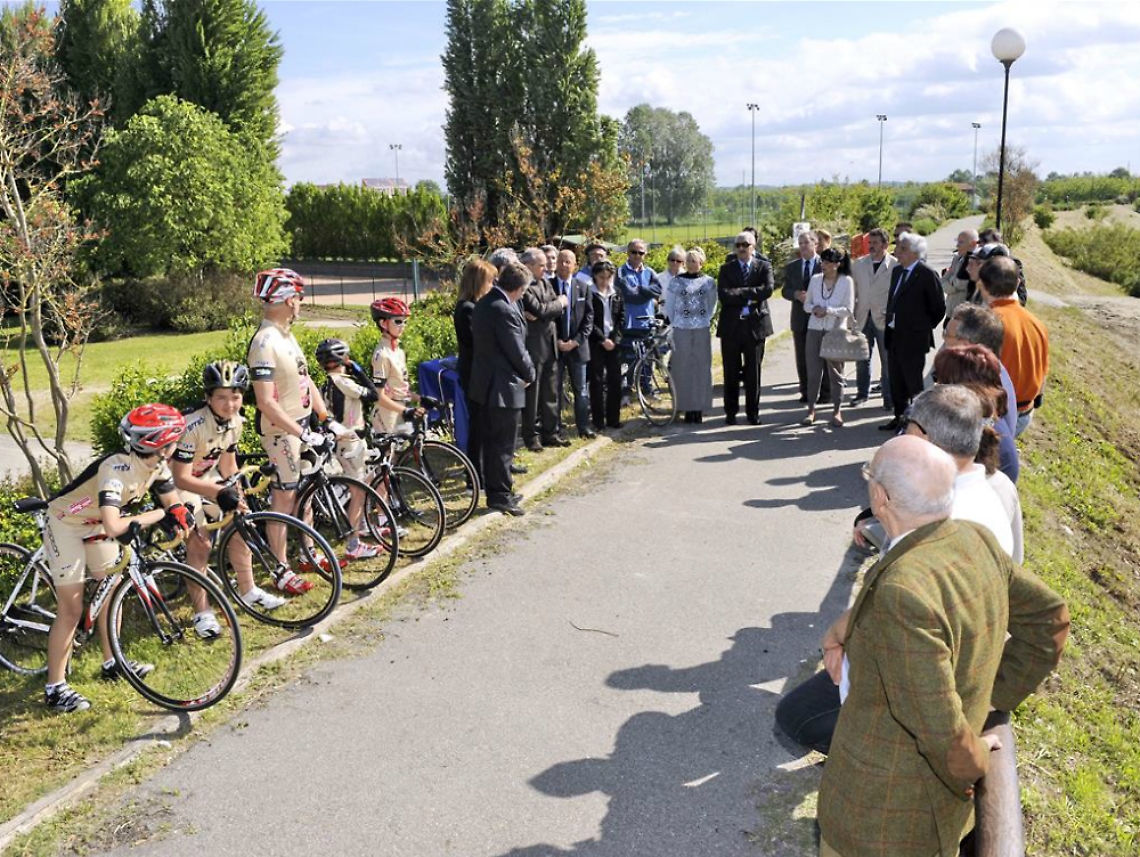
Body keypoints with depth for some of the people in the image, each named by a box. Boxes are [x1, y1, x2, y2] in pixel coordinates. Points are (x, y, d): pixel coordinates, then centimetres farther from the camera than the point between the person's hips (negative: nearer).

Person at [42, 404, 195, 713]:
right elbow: (114, 526, -47)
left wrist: (178, 516, -29)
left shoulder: (157, 464, -14)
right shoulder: (118, 468, -38)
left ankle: (112, 664, 30)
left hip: (96, 525, 8)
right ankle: (55, 689, 6)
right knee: (71, 609, -5)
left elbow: (174, 502, -5)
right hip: (66, 526, -8)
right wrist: (160, 514, -37)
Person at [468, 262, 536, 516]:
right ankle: (500, 495, 7)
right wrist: (529, 374, 1)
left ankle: (495, 489, 27)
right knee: (503, 444, 0)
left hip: (485, 383, 9)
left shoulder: (484, 303, 7)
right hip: (504, 386, -9)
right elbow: (517, 351, -19)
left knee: (492, 440, 17)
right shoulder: (504, 310, -22)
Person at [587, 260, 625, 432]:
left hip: (614, 342, 4)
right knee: (597, 381, -2)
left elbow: (622, 317, 9)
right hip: (596, 342, -4)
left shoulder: (616, 294, 11)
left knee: (615, 380, 3)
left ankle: (614, 418, 10)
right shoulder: (589, 294, -2)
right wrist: (602, 339, -11)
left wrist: (614, 338, -4)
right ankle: (598, 420, 2)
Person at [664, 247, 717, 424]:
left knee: (701, 368, 1)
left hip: (702, 330, 1)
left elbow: (712, 306, 13)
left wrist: (706, 321, 7)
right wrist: (675, 324, 6)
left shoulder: (709, 282, 6)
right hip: (681, 331, 0)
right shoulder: (676, 281, 4)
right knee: (683, 369, 0)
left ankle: (699, 409, 8)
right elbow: (669, 306, 9)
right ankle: (687, 409, 7)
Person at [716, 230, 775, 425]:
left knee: (753, 372, 5)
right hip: (731, 326, 0)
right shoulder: (726, 269, 5)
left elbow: (768, 289, -14)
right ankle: (730, 412, 15)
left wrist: (741, 292, -12)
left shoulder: (764, 267, 5)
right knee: (731, 372, 5)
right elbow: (723, 295, -10)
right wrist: (750, 295, -11)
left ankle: (753, 412, 15)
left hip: (755, 324, 0)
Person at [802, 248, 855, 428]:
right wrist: (814, 309, -11)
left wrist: (828, 310, -17)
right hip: (815, 330, 3)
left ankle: (837, 411, 15)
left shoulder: (846, 281, -5)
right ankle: (811, 409, 11)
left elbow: (849, 310, -7)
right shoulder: (815, 279, 5)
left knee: (836, 372, 6)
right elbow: (807, 305, 10)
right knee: (812, 371, 2)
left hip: (836, 331, -3)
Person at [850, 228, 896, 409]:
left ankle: (889, 397, 12)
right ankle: (862, 393, 22)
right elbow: (853, 291, 10)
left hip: (884, 319, -4)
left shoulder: (896, 265, -5)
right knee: (862, 359, 8)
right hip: (863, 318, 4)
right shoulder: (858, 264, 9)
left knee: (887, 360, 3)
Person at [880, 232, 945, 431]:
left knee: (913, 383, -1)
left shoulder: (927, 274, -12)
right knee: (896, 381, 14)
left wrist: (925, 327, -1)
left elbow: (939, 308, -8)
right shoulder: (897, 271, 11)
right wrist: (889, 321, 12)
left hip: (913, 338, -8)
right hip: (894, 336, 8)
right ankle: (899, 417, 25)